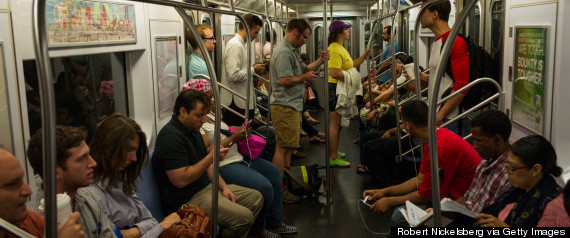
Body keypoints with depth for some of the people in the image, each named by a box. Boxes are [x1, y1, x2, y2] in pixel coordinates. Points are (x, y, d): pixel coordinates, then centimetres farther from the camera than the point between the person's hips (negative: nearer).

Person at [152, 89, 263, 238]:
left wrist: (224, 187, 7)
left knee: (256, 198, 9)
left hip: (205, 187, 11)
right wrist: (210, 158, -20)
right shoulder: (172, 136, -21)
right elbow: (181, 180, -26)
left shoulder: (193, 130, 13)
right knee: (244, 217, -24)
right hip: (185, 200, -11)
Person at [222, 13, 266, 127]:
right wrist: (253, 70, -12)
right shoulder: (235, 45, -15)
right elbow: (234, 75, -24)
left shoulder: (241, 44, 17)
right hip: (236, 103, -10)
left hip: (244, 101, 10)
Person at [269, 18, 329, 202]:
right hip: (285, 106, -11)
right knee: (283, 148, -8)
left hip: (291, 106, 11)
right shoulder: (283, 52, -15)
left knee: (287, 147, 15)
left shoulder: (290, 51, 20)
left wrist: (320, 61, 8)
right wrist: (305, 77, -10)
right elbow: (285, 80, -23)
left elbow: (304, 70, 22)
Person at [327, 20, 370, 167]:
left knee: (337, 122, 18)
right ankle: (333, 158, -2)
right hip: (335, 88, -11)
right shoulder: (335, 50, -18)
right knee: (336, 122, -7)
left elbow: (351, 66, 20)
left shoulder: (340, 48, 18)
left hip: (341, 89, 11)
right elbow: (334, 72, -27)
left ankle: (334, 151, 30)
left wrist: (365, 55, 13)